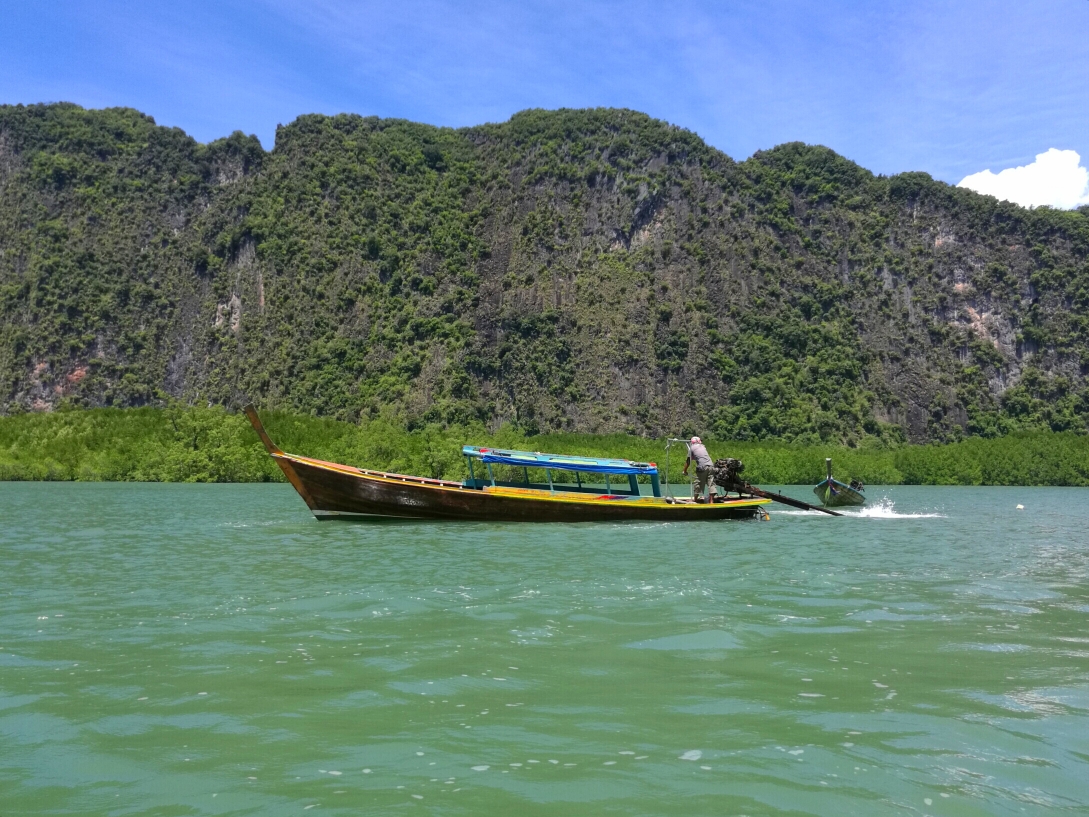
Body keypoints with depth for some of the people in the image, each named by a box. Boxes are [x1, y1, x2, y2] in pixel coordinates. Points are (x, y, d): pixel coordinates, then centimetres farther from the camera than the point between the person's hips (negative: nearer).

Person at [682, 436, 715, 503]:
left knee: (697, 483, 9)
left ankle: (695, 499, 15)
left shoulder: (692, 448, 10)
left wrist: (685, 471, 18)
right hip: (711, 465, 4)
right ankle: (712, 501, 1)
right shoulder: (702, 446, 24)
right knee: (711, 483, 5)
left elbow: (688, 461, 10)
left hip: (702, 467, -4)